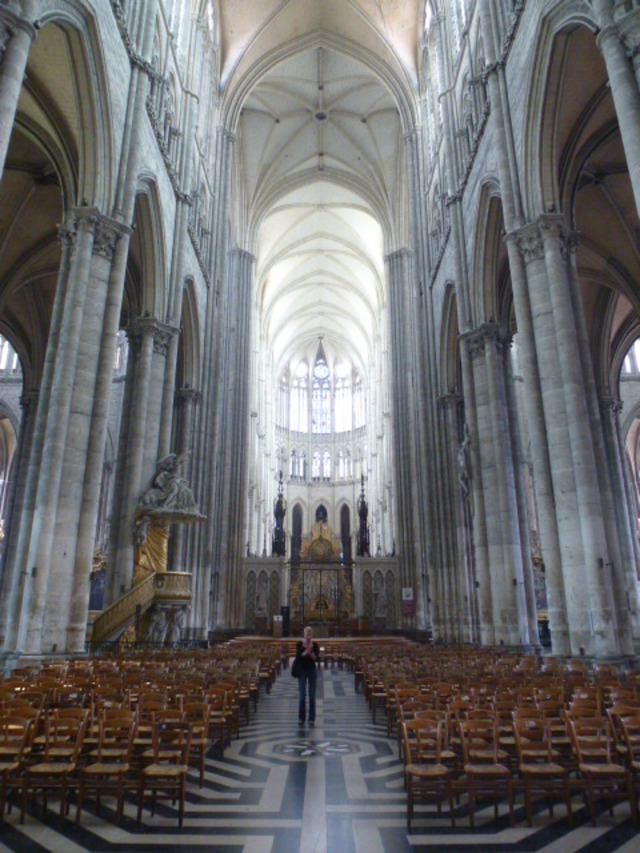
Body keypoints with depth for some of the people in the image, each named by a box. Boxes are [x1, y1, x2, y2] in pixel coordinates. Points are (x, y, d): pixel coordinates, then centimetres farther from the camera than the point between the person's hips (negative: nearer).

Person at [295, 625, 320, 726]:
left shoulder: (315, 644, -2)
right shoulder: (299, 644, -5)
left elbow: (317, 659, -6)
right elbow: (298, 657, -14)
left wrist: (312, 654, -24)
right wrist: (305, 652, -29)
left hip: (312, 670, 1)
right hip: (302, 670, -1)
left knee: (312, 695, 4)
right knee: (302, 695, 1)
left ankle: (312, 718, 12)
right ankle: (301, 718, 14)